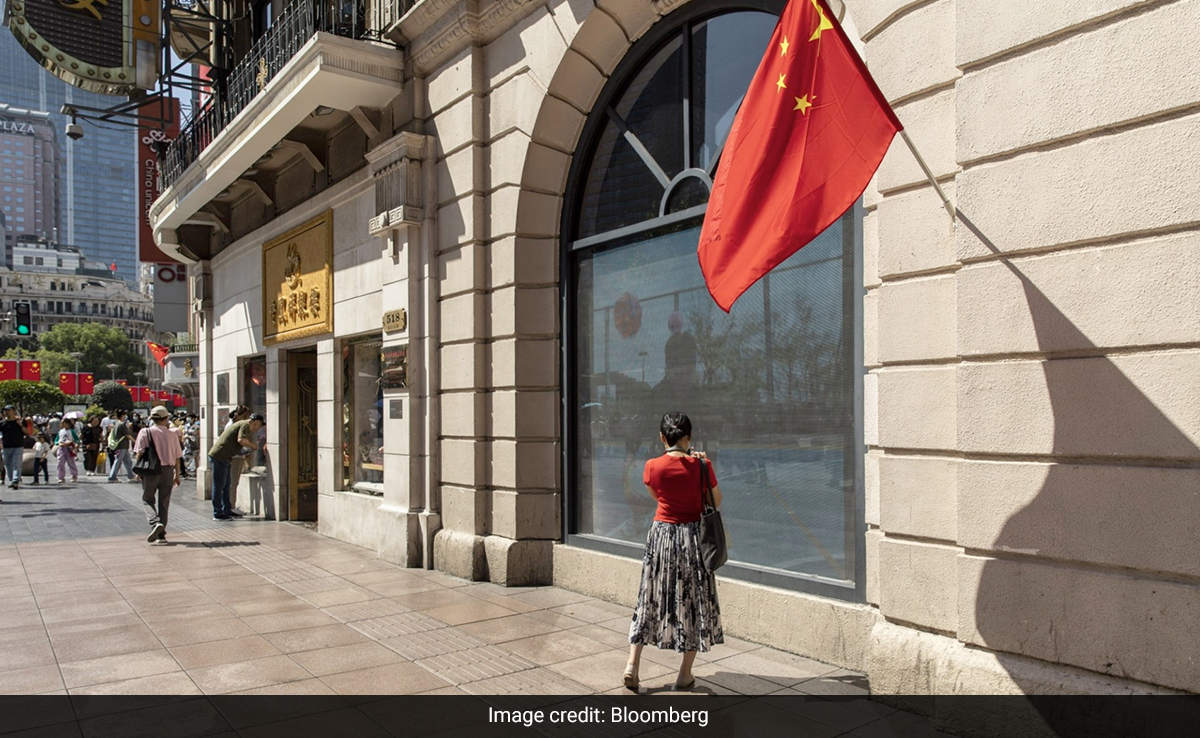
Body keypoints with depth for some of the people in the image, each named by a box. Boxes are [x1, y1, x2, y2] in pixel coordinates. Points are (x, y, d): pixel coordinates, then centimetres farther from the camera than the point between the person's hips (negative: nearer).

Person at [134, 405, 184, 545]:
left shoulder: (145, 432, -4)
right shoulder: (172, 434, 3)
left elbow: (139, 453, -8)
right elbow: (177, 457, 5)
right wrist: (177, 475, 14)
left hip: (151, 471, -2)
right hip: (168, 470, 2)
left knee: (148, 499, 11)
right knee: (164, 502, 9)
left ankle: (155, 523, -15)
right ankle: (161, 535, 10)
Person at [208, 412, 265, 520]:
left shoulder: (241, 424, 20)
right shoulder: (245, 425, -12)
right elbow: (241, 440, -26)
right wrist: (253, 446, -13)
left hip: (221, 457, 11)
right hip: (219, 456, -11)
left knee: (226, 485, 15)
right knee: (219, 486, -6)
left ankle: (226, 511, 21)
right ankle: (218, 514, -2)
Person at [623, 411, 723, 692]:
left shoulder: (653, 467, -8)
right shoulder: (701, 466, -12)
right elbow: (716, 502, 2)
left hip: (662, 535, 1)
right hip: (693, 537, -1)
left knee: (652, 598, 14)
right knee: (694, 602, 10)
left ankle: (632, 664, 9)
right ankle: (685, 675, 16)